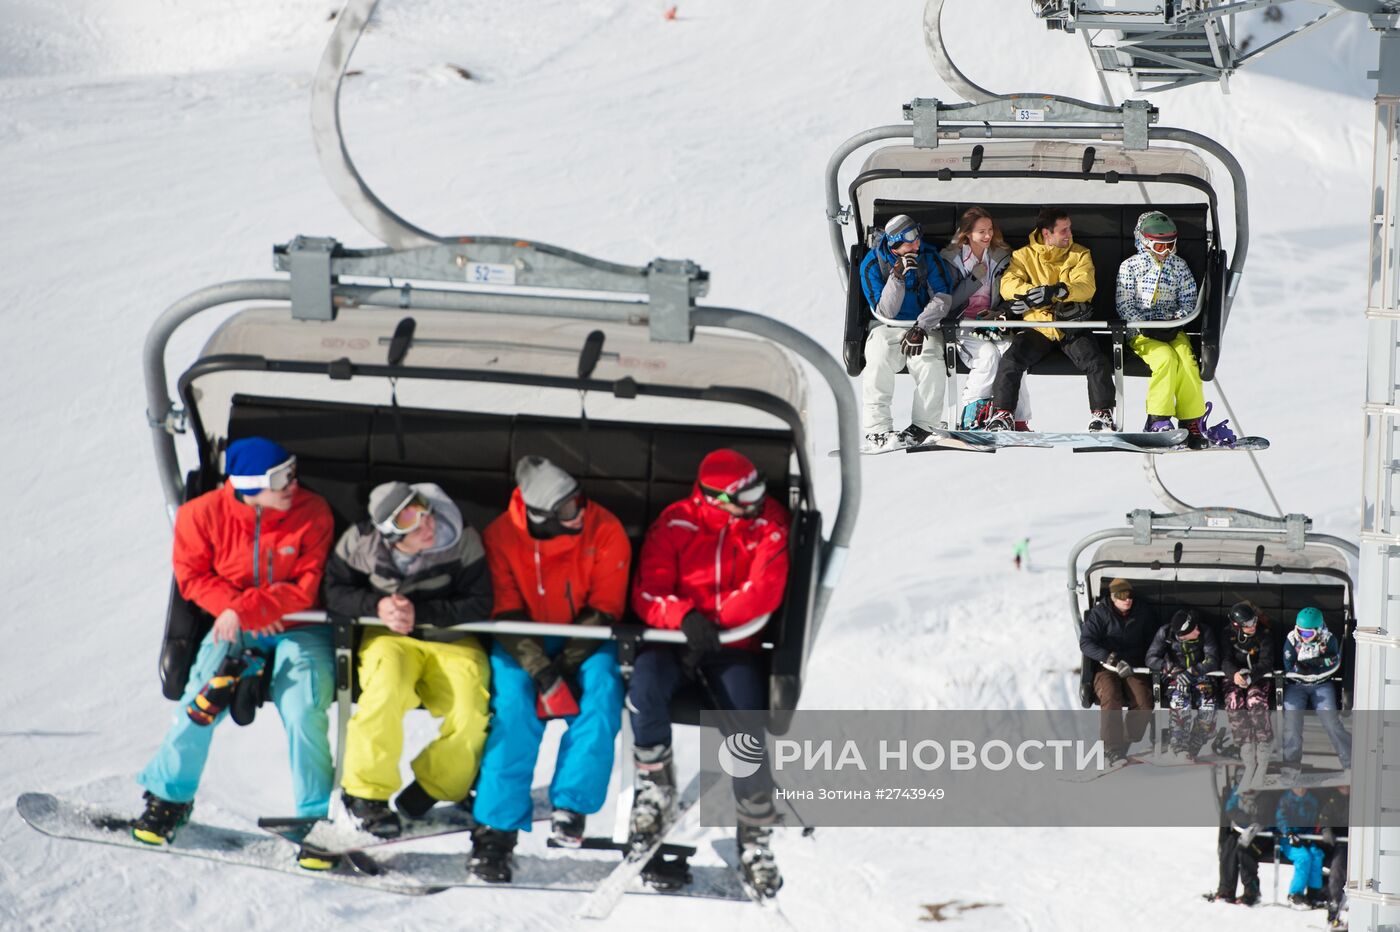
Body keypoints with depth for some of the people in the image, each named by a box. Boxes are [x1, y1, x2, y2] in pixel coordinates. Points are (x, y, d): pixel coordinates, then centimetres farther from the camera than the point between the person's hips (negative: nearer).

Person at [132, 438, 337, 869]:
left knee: (302, 712, -22)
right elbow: (192, 576, 0)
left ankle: (318, 818, -7)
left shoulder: (313, 513, -13)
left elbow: (305, 589, -13)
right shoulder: (204, 514, -9)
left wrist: (245, 610, -24)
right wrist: (235, 608, -17)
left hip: (298, 629, -1)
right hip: (233, 628, 1)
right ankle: (168, 799, 5)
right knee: (201, 703, -16)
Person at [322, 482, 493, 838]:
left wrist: (419, 612, -23)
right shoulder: (360, 542, -13)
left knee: (471, 714, -25)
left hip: (453, 641, 1)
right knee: (386, 691, -34)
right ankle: (366, 792, -19)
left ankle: (433, 789, 2)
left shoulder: (461, 538, -16)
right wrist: (377, 605, -21)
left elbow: (479, 605, -13)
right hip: (389, 638, -1)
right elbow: (333, 592, -2)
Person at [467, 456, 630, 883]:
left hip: (585, 639, 1)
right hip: (522, 641, -1)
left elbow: (604, 609, -11)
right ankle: (496, 827, -28)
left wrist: (566, 665, -22)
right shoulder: (502, 536, -14)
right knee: (514, 701, -28)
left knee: (601, 688, -30)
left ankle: (571, 806, -24)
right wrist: (542, 673, -27)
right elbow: (506, 613, -14)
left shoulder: (605, 531, -14)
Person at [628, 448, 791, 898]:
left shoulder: (768, 524, -4)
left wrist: (713, 624, -22)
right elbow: (648, 593, -8)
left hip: (733, 646, 0)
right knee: (646, 683, -33)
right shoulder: (674, 524, -4)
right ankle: (655, 790, -11)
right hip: (673, 639, 0)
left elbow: (765, 590, -15)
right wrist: (686, 617, -29)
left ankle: (756, 841, -1)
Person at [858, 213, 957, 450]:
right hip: (887, 329, -1)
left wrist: (920, 328, -26)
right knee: (878, 362, -33)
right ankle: (878, 429, -31)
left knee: (930, 363, -32)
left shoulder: (929, 257, -3)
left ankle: (922, 427, -20)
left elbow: (941, 299, -10)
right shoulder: (872, 264, -8)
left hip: (924, 328, 1)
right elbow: (885, 312, -13)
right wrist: (898, 276, -27)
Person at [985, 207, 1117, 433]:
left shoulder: (1080, 255, 6)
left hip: (1072, 327, 0)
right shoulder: (1024, 256, 6)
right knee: (1011, 361, -24)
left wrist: (1055, 291, -30)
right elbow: (1008, 286, -9)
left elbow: (1086, 287, -12)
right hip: (1037, 327, 0)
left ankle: (1101, 415, -12)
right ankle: (1001, 415, -15)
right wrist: (1033, 292, -29)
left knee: (1096, 362, -23)